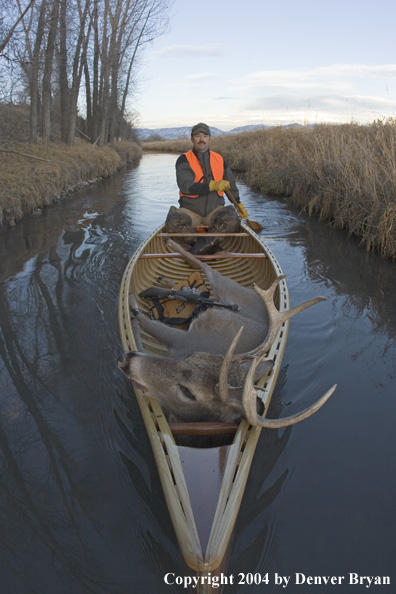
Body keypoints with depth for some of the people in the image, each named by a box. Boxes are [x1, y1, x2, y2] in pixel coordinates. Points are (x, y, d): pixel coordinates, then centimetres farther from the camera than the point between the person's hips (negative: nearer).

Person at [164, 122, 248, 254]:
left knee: (233, 219, -29)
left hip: (214, 211, 2)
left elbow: (231, 185, 26)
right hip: (190, 212, -2)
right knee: (172, 222, -33)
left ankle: (204, 243, -29)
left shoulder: (219, 159, 11)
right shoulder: (184, 160, -2)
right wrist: (213, 185, -29)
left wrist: (239, 204, 29)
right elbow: (186, 186, -20)